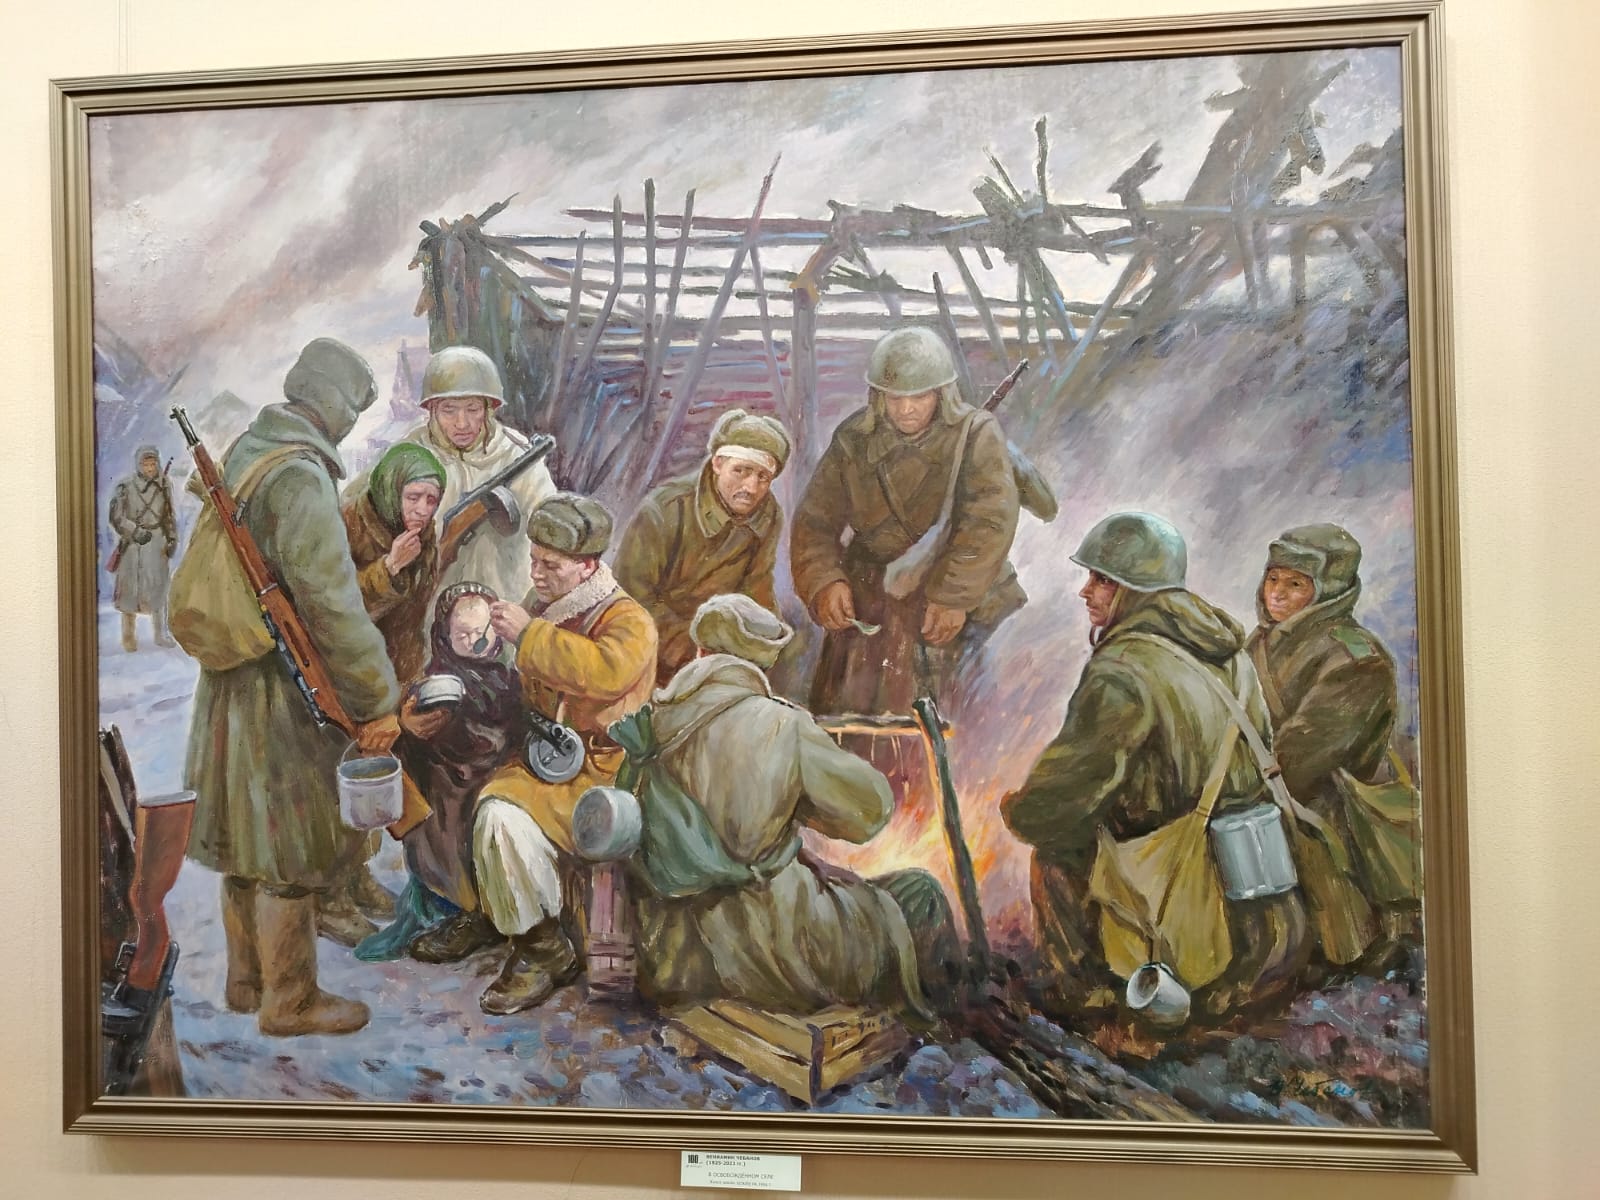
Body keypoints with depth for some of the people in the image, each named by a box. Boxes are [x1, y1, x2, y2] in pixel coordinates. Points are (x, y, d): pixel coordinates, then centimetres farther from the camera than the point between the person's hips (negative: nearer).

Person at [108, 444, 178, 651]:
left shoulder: (164, 485, 6)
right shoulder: (125, 486, -6)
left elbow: (169, 516, 13)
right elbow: (116, 517, -7)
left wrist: (172, 538, 5)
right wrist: (135, 532, -18)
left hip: (157, 542, 3)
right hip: (132, 543, -3)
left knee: (158, 587, 7)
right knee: (130, 588, -1)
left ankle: (160, 634, 17)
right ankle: (129, 637, 7)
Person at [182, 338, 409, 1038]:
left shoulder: (244, 452, 8)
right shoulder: (299, 478, -22)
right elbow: (332, 605, -26)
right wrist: (378, 701, -20)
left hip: (234, 678, 9)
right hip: (280, 690, -9)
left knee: (249, 834, 20)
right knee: (288, 847, 4)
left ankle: (246, 979, 36)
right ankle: (289, 1000, 20)